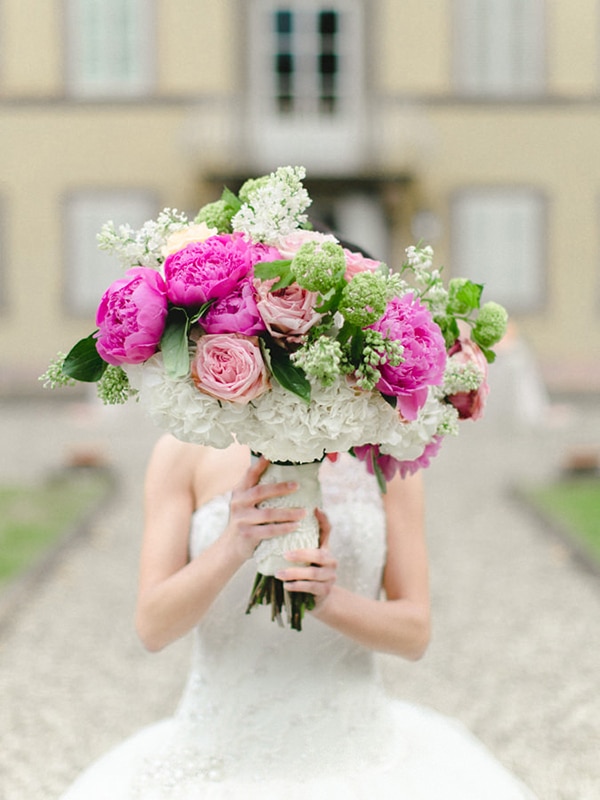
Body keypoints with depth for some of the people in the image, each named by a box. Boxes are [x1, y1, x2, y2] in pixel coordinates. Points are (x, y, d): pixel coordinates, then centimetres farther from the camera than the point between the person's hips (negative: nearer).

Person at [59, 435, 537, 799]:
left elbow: (415, 632, -3)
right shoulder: (187, 452, -4)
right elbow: (153, 628, -10)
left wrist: (328, 600, -23)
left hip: (354, 757, 1)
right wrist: (232, 548, -28)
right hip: (221, 757, 0)